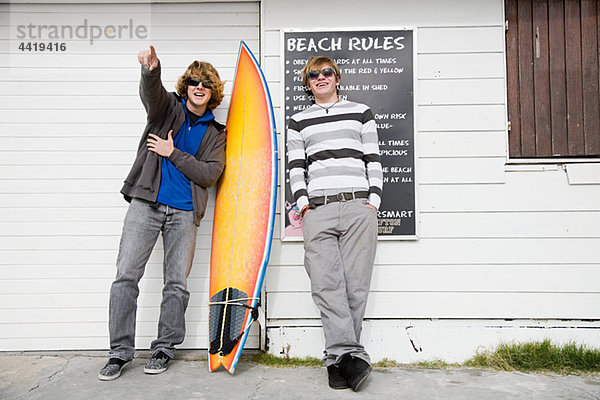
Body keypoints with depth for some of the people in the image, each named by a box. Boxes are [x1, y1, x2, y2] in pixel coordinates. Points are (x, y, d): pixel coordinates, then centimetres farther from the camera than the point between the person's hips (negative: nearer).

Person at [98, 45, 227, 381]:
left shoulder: (216, 134, 12)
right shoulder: (169, 108, 10)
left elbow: (210, 174, -1)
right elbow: (151, 93, -14)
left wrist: (173, 153, -6)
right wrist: (151, 69, -36)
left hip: (184, 211, 2)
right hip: (146, 202, -1)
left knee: (177, 283, 3)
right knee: (126, 274, -6)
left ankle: (165, 348, 17)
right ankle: (120, 351, 6)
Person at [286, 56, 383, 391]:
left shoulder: (361, 112, 19)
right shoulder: (299, 121, 21)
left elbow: (374, 160, 12)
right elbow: (296, 167, 13)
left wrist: (374, 201, 1)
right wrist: (303, 203, -1)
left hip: (358, 206, 0)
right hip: (318, 210, 1)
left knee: (356, 284, -4)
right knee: (326, 284, -11)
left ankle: (339, 357, 6)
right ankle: (352, 355, -8)